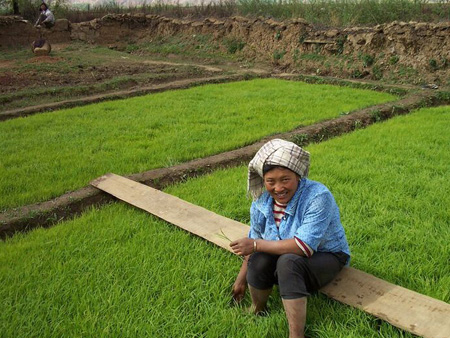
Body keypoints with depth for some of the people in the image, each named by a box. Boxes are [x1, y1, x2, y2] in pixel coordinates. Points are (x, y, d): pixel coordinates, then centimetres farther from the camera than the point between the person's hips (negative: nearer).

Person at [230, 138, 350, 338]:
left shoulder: (318, 197, -26)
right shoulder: (262, 201, -8)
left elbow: (304, 246, -33)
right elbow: (254, 242, 6)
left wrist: (256, 245, -29)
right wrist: (242, 279, 11)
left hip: (325, 257, -5)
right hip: (286, 256, 5)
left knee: (287, 262, -35)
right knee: (258, 260, -27)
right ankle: (256, 312, 1)